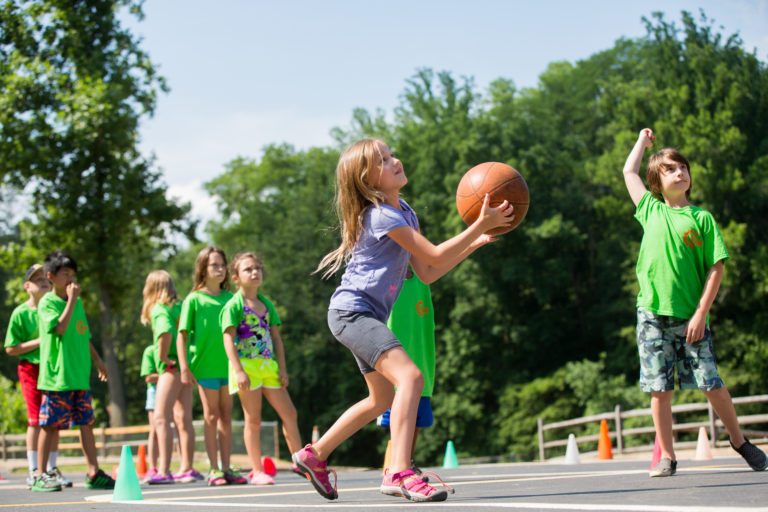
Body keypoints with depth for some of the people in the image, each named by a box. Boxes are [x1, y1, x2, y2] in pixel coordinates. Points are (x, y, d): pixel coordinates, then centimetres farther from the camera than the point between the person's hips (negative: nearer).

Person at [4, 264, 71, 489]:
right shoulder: (20, 313, -4)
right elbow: (11, 348, -7)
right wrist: (40, 341, -14)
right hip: (31, 368, -4)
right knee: (36, 419, -8)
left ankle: (52, 469, 15)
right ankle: (33, 472, -2)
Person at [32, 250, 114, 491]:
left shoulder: (77, 302, 17)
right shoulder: (47, 302, -4)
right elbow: (60, 327, -20)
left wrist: (97, 359, 20)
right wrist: (71, 299, -17)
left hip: (80, 374, 7)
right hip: (56, 374, -7)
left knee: (86, 423, 6)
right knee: (50, 424, -3)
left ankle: (94, 473, 9)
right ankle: (40, 476, 3)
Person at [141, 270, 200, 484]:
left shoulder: (159, 309, -9)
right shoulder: (179, 306, 14)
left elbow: (166, 332, -28)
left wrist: (163, 357, -16)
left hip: (172, 368, -9)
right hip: (186, 366, 9)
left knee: (161, 417, -10)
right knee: (183, 419, 11)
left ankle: (164, 471, -16)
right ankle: (187, 469, 15)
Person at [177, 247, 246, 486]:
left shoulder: (230, 298, 8)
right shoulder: (194, 299, -3)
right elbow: (182, 335, -4)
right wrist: (184, 367, -11)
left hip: (227, 364, 4)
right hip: (205, 364, -4)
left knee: (226, 415, 7)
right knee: (211, 415, 1)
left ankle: (226, 468, 12)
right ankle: (214, 469, 7)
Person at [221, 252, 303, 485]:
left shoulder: (266, 304, 15)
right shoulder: (234, 305, -4)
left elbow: (276, 337, 15)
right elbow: (229, 339, -10)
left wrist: (282, 367, 7)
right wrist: (238, 370, -19)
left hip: (268, 365, 6)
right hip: (246, 364, -6)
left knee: (289, 414, 4)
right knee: (253, 419, -2)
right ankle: (257, 471, 4)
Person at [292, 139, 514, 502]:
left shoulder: (403, 212, 12)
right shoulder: (383, 216, -18)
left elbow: (426, 272, 10)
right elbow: (435, 256, -18)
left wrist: (474, 243, 6)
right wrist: (481, 224, -16)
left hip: (365, 316, 11)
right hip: (351, 311, -11)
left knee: (382, 398, 22)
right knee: (410, 377, -27)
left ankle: (314, 455, 33)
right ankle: (399, 473, -35)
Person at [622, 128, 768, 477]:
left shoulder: (701, 218, 1)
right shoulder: (651, 210, 8)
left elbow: (716, 268, -2)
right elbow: (629, 171, 21)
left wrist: (701, 313, -9)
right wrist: (643, 140, 33)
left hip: (689, 317, -2)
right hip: (652, 314, 2)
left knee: (711, 384, -1)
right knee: (659, 389, 1)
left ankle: (739, 441, 18)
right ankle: (666, 456, 10)